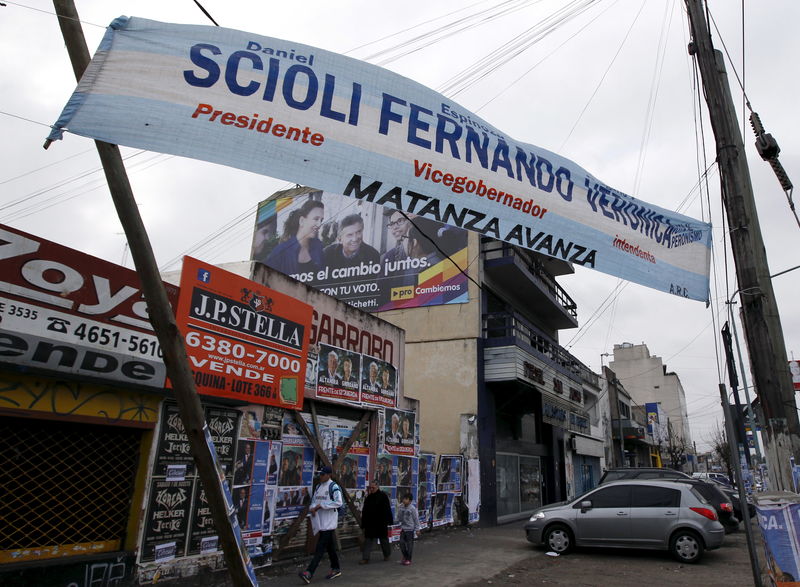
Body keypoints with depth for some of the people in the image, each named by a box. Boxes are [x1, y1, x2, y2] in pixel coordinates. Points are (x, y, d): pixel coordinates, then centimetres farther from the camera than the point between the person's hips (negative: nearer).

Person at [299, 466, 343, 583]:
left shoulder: (334, 487, -12)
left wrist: (321, 505, -21)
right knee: (329, 546, 17)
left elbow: (338, 502, -21)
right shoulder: (318, 487, 13)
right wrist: (312, 508, -5)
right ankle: (336, 569, 28)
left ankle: (309, 573, -14)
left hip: (329, 521, -8)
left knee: (320, 547, -10)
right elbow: (314, 500, 18)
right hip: (320, 520, 8)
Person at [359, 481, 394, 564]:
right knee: (368, 540, 1)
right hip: (370, 524, 4)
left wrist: (389, 521, -13)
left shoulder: (383, 496, -7)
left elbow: (387, 509, -9)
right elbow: (364, 511, 10)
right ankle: (365, 558, 4)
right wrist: (363, 524, 8)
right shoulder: (368, 498, 7)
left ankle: (387, 554, 29)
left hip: (381, 524, -4)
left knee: (384, 539, 10)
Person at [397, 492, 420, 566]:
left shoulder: (412, 508, -16)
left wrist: (417, 529, -5)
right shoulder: (400, 507, -4)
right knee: (402, 543, 8)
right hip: (403, 528, 5)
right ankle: (405, 556, 29)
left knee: (409, 544, 3)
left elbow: (416, 519, -9)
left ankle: (408, 559, 16)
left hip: (410, 529, -5)